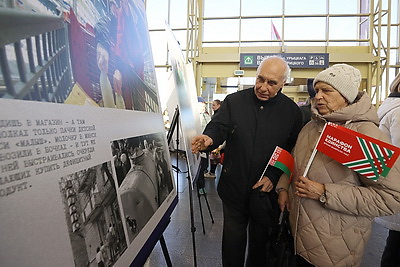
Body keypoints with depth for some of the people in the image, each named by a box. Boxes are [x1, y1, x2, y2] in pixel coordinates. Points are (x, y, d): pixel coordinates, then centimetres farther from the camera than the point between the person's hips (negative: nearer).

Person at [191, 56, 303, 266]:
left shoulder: (291, 111, -4)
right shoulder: (234, 101, -4)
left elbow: (294, 151, -3)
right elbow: (218, 127, -10)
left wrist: (274, 177, -14)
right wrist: (209, 139, -34)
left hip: (267, 192, 0)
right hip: (234, 188, 0)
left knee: (260, 242, 21)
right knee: (232, 242, 18)